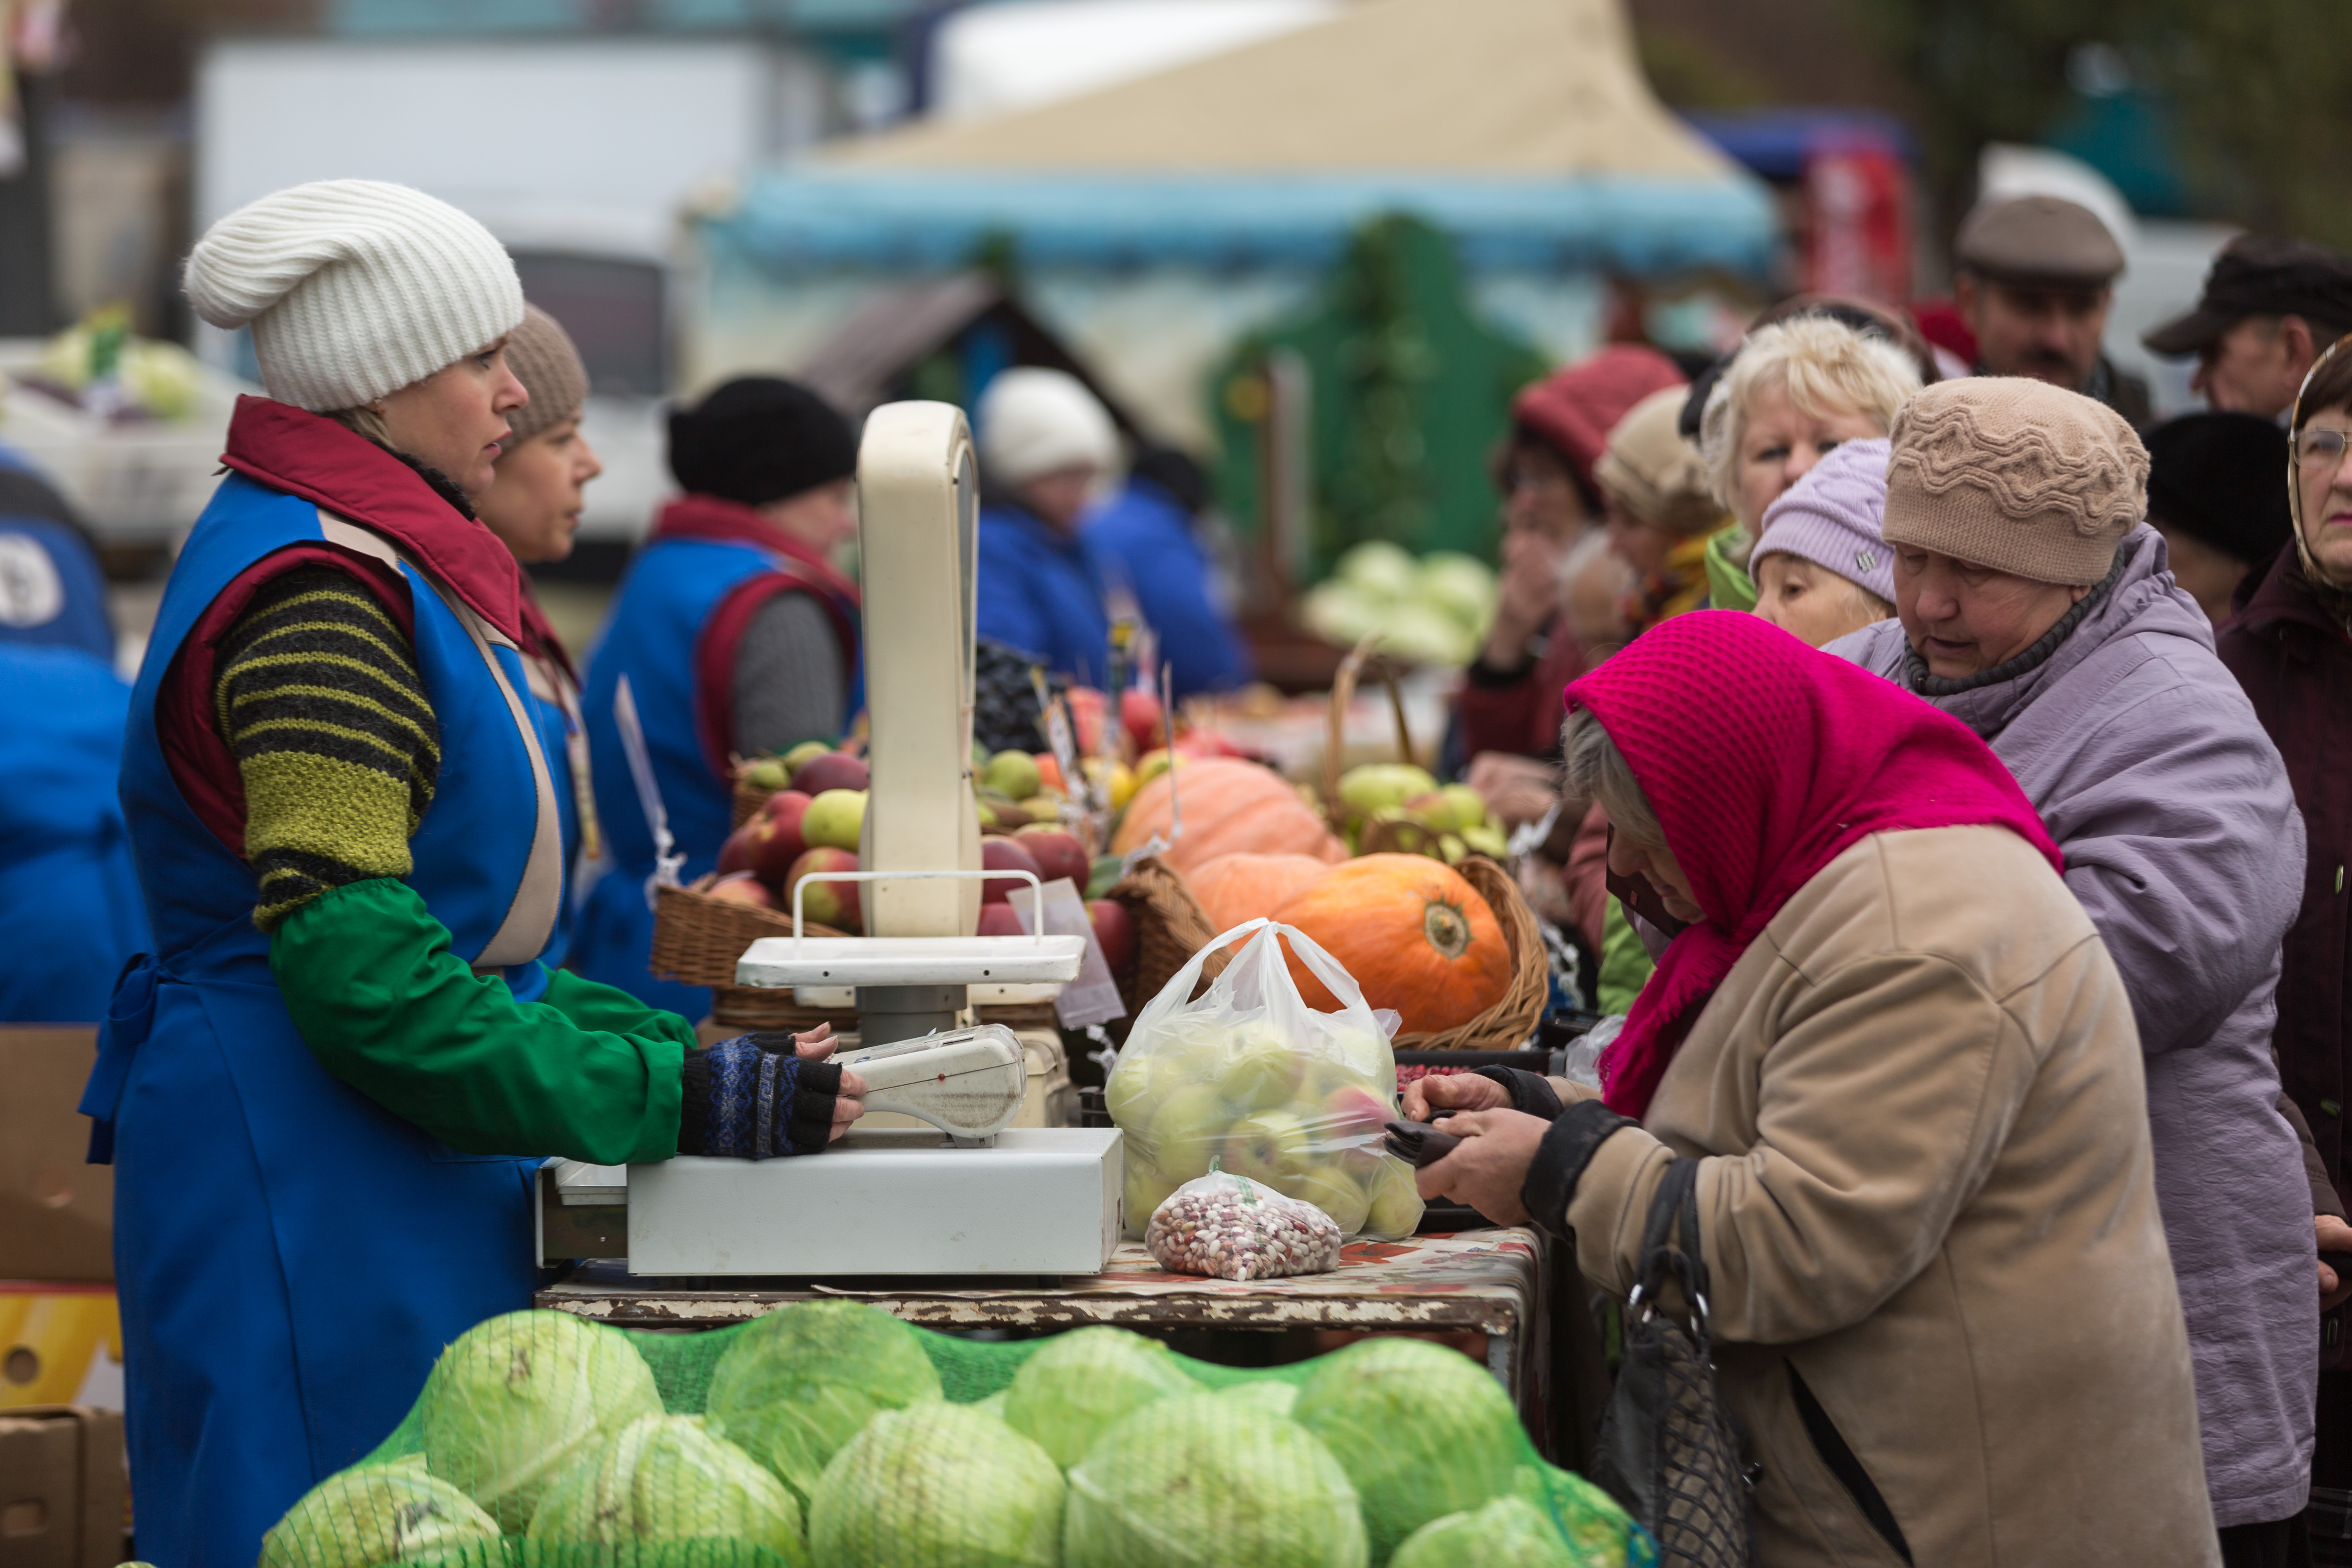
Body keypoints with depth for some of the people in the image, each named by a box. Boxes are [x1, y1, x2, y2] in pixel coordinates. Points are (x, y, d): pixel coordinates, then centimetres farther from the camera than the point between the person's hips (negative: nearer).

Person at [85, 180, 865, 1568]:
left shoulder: (377, 570, 16)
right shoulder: (318, 595, -17)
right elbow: (362, 973, -24)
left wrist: (687, 1050, 7)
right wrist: (687, 1099, -21)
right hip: (303, 1179, -10)